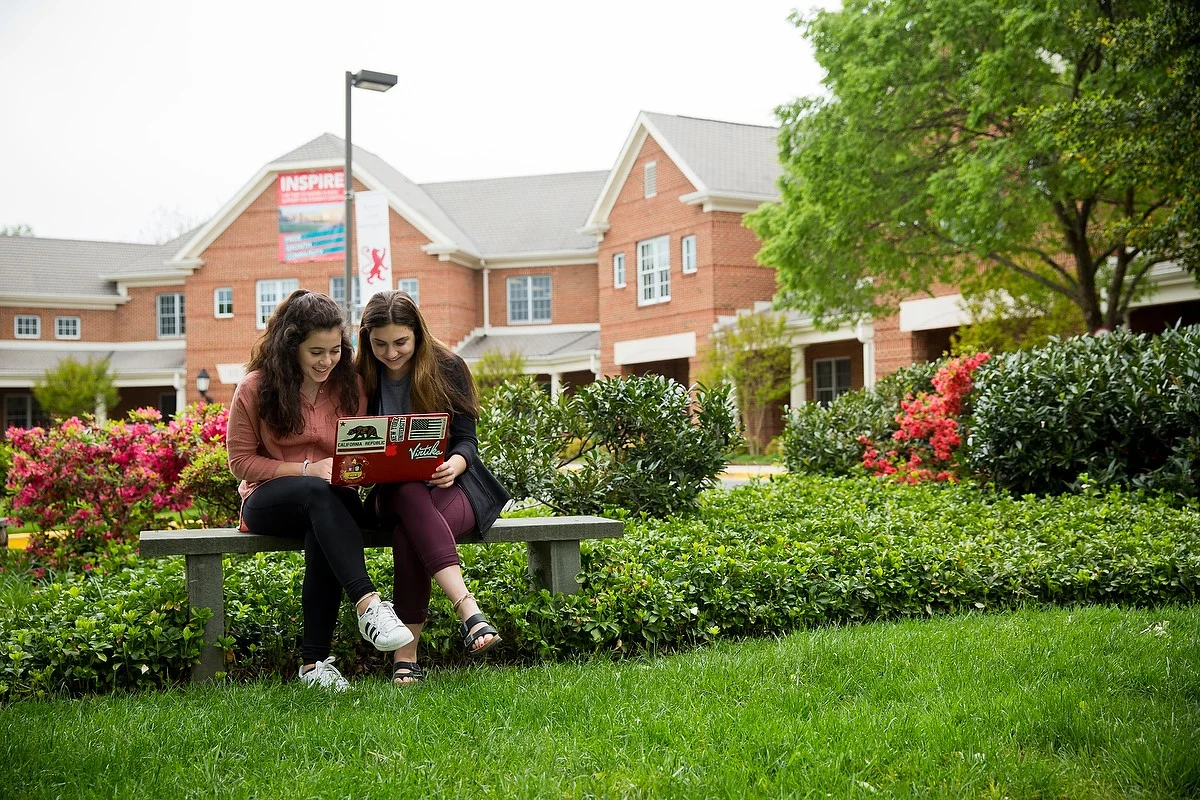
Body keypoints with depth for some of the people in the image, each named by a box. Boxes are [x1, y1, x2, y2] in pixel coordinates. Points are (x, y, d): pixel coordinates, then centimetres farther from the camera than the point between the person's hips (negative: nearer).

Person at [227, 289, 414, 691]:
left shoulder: (348, 385, 5)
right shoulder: (254, 389, -5)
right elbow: (241, 460, -3)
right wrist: (307, 469, -15)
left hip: (331, 499, 2)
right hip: (268, 501, -2)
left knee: (323, 536, -36)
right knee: (318, 492, -38)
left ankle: (314, 662, -34)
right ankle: (368, 604, -49)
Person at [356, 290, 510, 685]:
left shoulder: (447, 368, 1)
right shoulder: (360, 377, 5)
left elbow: (466, 439, -2)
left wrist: (454, 464, -26)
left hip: (448, 482, -1)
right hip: (392, 490, 1)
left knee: (410, 534, -36)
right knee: (411, 497, -39)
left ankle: (406, 653, -37)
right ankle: (469, 612, -51)